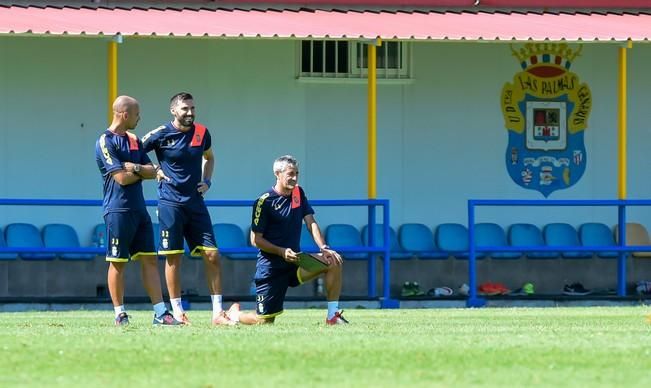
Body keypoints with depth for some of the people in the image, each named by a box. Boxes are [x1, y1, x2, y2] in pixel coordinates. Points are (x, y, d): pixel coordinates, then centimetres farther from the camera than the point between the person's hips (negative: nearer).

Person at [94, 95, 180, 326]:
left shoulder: (134, 141, 16)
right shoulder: (106, 142, -10)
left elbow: (152, 171, 10)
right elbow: (122, 178, -17)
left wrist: (136, 168, -10)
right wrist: (144, 172, 0)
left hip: (139, 209, 8)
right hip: (118, 210, -8)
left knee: (149, 259, 4)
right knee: (118, 262, -1)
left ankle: (160, 312, 3)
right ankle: (120, 314, 6)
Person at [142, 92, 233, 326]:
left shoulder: (201, 133, 7)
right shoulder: (161, 135, -6)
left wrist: (206, 181, 12)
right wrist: (155, 171, -5)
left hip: (195, 203, 4)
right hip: (170, 203, -4)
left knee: (212, 255, -3)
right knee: (173, 256, -2)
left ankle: (218, 312, 0)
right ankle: (177, 312, 5)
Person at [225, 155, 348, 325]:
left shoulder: (298, 193, 6)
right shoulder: (264, 201, -13)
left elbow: (311, 223, 2)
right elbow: (256, 239, -11)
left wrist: (324, 248, -14)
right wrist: (281, 251, -23)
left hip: (295, 261, 6)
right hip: (270, 266, -6)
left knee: (334, 262, -17)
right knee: (265, 321, -5)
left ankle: (332, 316, -10)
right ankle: (234, 314, 27)